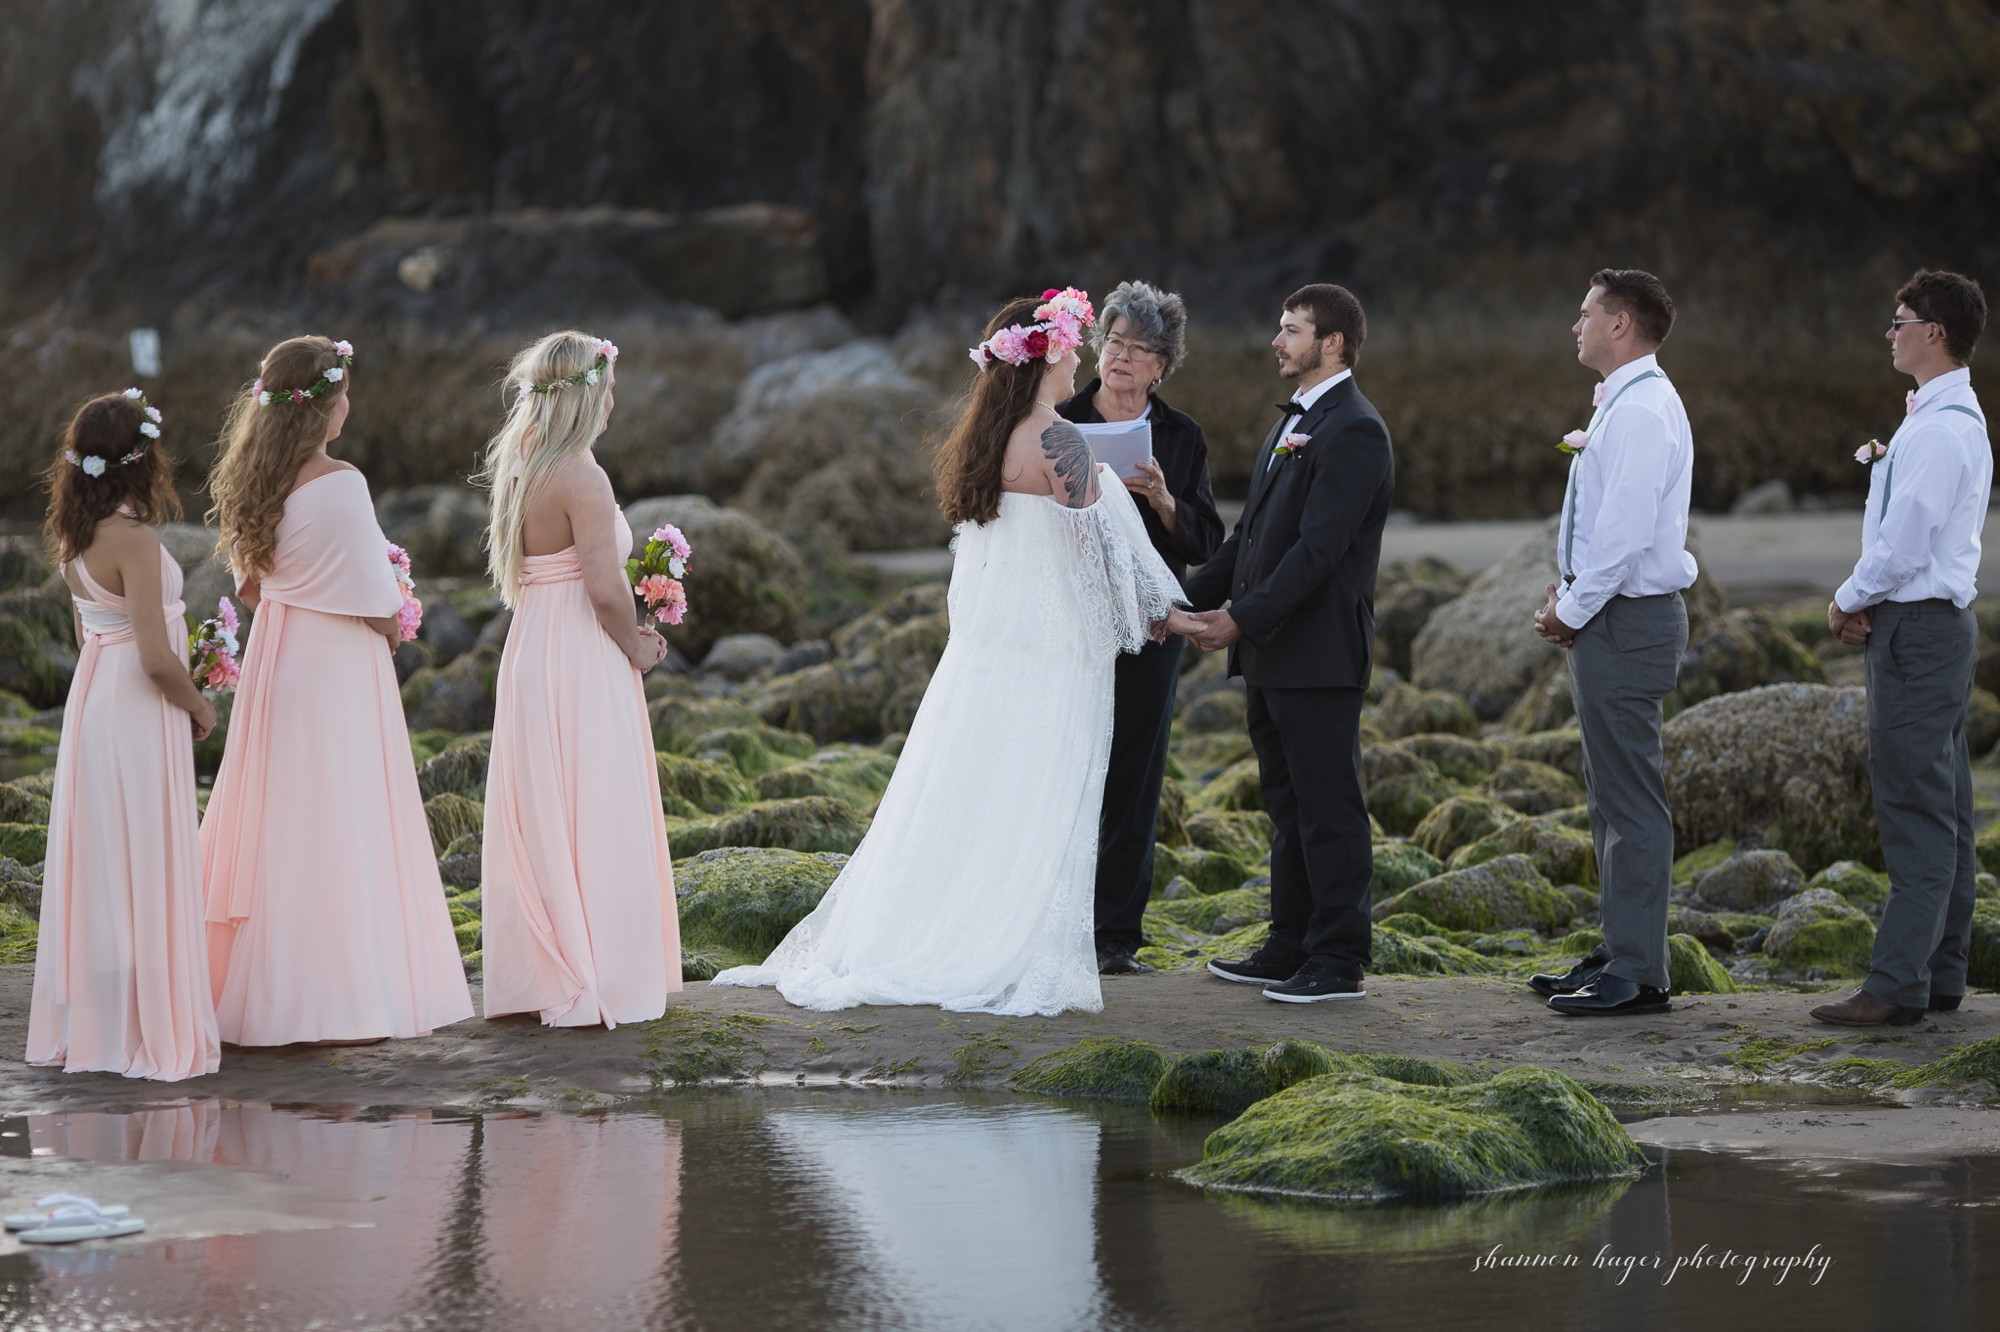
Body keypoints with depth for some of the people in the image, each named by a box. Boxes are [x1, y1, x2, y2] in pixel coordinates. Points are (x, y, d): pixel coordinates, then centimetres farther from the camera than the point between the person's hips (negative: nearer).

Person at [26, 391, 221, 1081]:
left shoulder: (74, 537, 6)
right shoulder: (134, 539, -19)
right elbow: (157, 657, -22)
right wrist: (199, 706, -4)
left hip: (92, 698, 8)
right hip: (140, 713, -8)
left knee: (96, 865, 13)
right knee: (145, 866, -1)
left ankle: (84, 1025, 19)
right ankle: (150, 1030, 3)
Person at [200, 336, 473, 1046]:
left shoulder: (254, 481, 4)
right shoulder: (340, 485, -18)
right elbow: (375, 606, -16)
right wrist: (390, 629, 4)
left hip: (273, 661, 7)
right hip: (338, 668, -7)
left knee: (273, 821, 13)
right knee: (339, 827, -1)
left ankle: (251, 990, 18)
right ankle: (338, 1004, 1)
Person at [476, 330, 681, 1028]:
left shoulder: (519, 469, 9)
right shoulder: (581, 477, -18)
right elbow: (606, 587, -21)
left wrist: (625, 632, 11)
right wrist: (635, 648, -3)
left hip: (530, 651, 9)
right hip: (582, 661, -9)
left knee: (537, 821, 13)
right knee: (593, 820, -1)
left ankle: (537, 977, 20)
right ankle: (597, 982, 3)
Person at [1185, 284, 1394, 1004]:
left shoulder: (1353, 430, -14)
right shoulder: (1292, 421, 18)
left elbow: (1319, 547, -20)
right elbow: (1253, 533, 21)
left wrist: (1244, 619, -20)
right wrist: (1190, 598, 13)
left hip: (1318, 653, -10)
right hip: (1272, 654, 10)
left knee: (1328, 809, -4)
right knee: (1288, 804, 15)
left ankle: (1339, 962, 0)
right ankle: (1289, 950, 22)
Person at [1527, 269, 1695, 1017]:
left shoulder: (1642, 411, -17)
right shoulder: (1623, 406, 15)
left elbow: (1626, 531, -22)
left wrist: (1572, 610, -13)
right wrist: (1570, 599, 11)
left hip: (1627, 620, -11)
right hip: (1608, 617, 11)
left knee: (1632, 800, -7)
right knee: (1610, 796, 16)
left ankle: (1638, 976, -5)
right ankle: (1621, 953, 24)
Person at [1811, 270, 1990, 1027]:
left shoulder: (1938, 431, -18)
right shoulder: (1959, 420, 16)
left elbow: (1904, 545, -21)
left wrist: (1847, 600, -5)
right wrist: (1864, 602, 7)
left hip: (1919, 628, -11)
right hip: (1937, 622, 11)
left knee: (1915, 809, -10)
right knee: (1944, 807, 13)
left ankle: (1898, 985, -11)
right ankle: (1941, 976, 18)